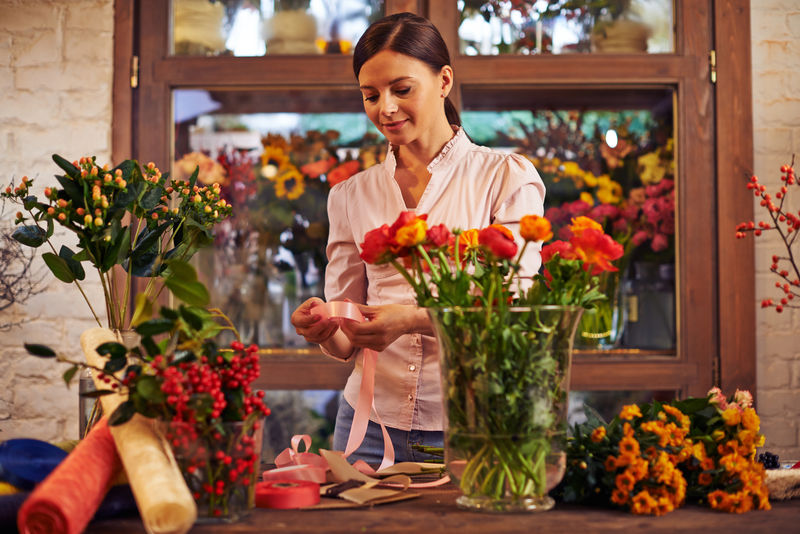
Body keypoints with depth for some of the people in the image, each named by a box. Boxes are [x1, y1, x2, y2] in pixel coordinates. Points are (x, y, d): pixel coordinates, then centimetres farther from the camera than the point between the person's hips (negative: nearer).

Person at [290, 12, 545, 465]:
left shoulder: (507, 177, 1)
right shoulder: (351, 195, 12)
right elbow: (346, 343, 12)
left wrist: (415, 318, -24)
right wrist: (324, 330, -11)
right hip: (372, 424, 3)